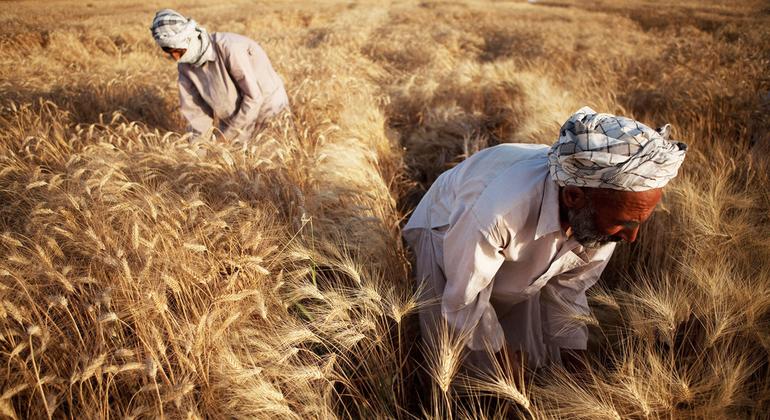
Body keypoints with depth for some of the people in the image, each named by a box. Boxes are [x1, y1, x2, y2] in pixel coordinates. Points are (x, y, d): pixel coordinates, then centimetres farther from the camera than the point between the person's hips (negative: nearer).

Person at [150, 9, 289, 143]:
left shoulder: (229, 48, -30)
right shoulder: (185, 65, -9)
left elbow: (254, 96, -26)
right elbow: (193, 108, -4)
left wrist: (227, 134, -21)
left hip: (265, 107, -6)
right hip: (233, 121, 6)